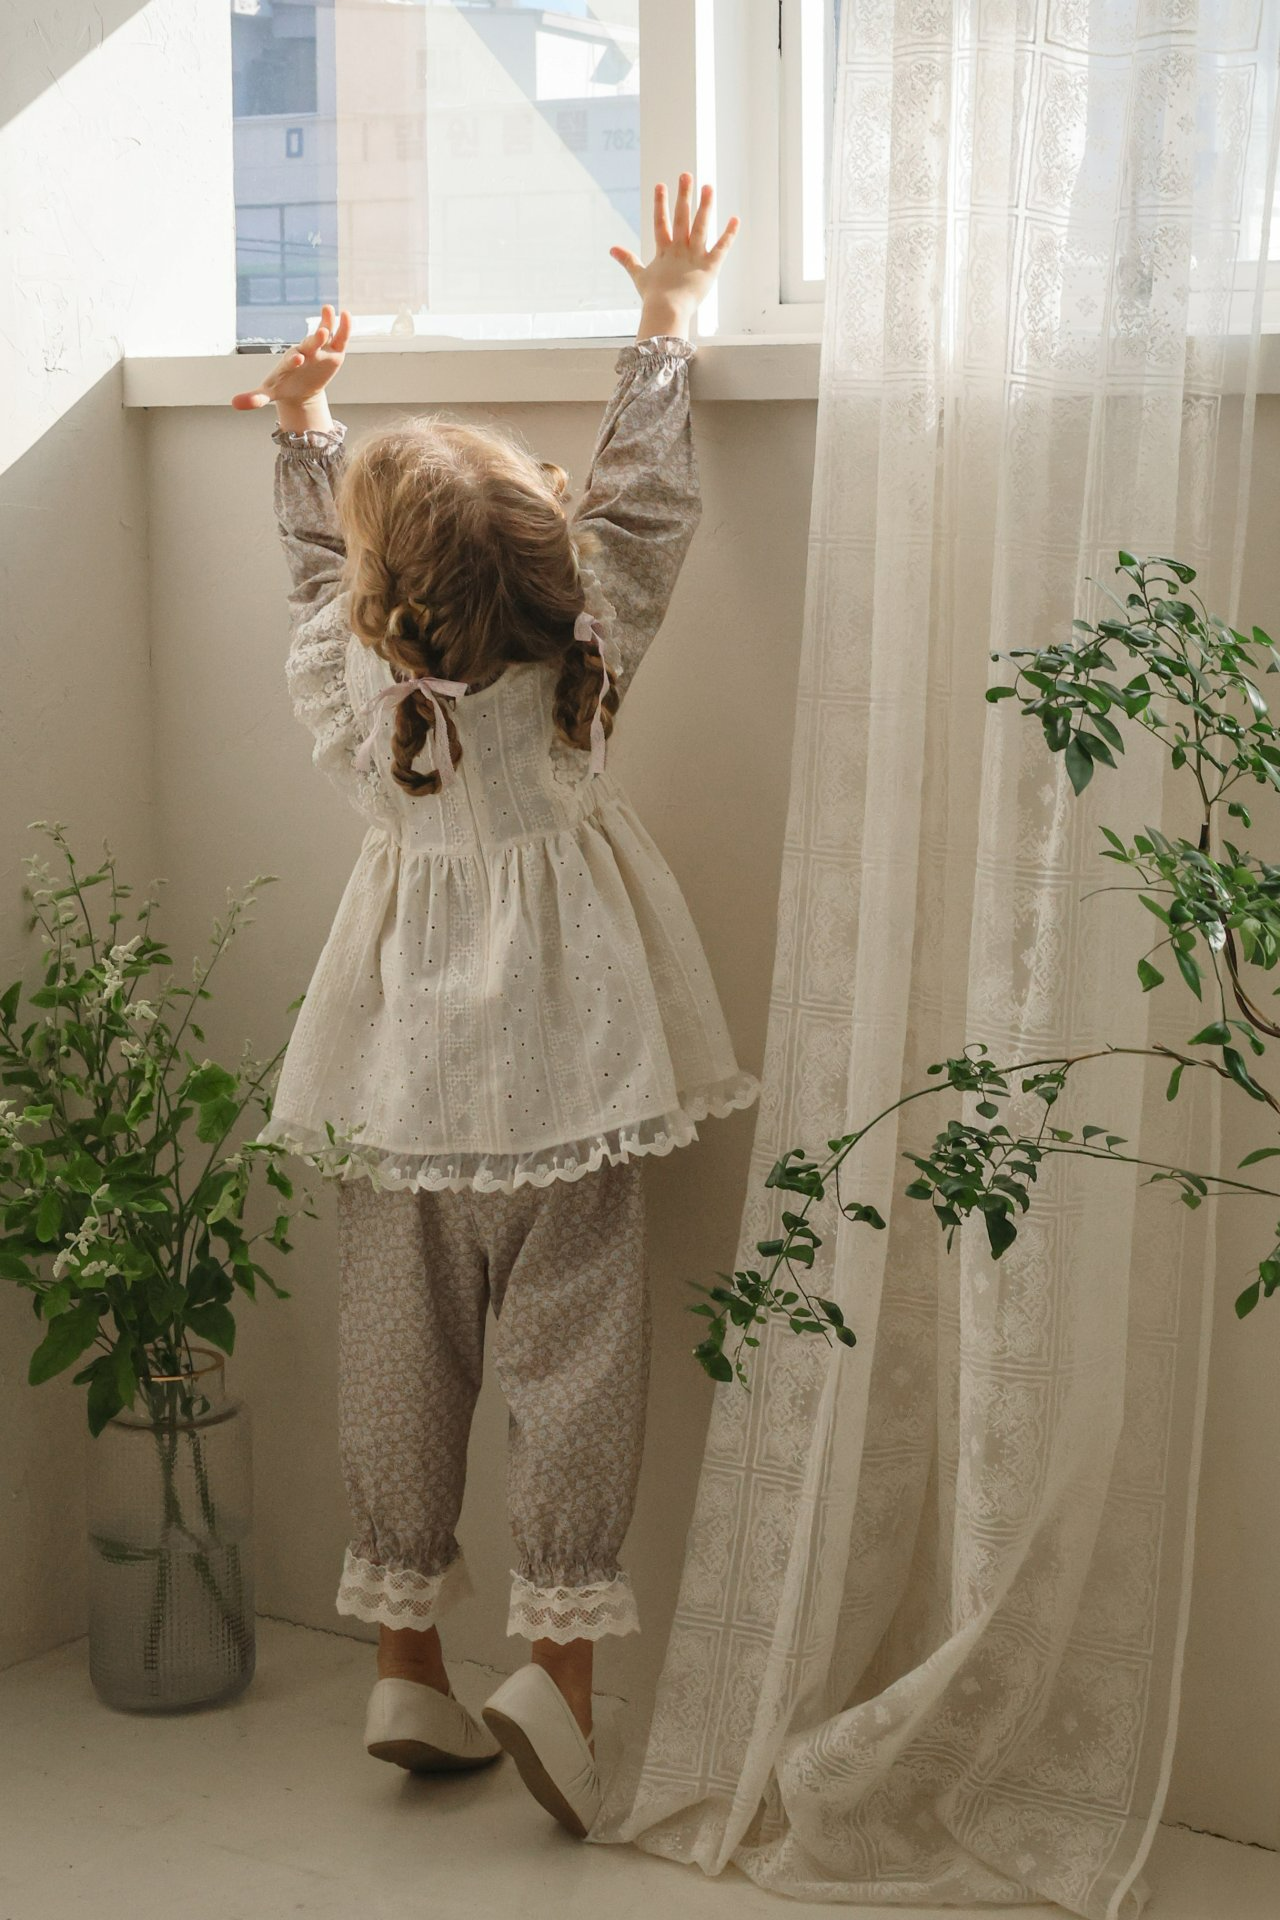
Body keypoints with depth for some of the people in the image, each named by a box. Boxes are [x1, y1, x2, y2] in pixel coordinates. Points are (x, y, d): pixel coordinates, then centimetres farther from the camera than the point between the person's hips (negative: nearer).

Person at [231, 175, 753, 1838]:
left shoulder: (345, 696, -8)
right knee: (574, 1348, 5)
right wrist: (670, 324, 7)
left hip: (402, 1085, 3)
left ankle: (406, 1662, 21)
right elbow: (642, 505, -3)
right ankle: (561, 1652, -1)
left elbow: (316, 566, 12)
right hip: (559, 1076, -2)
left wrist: (301, 424, 21)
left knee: (400, 1353, 12)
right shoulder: (580, 675, -13)